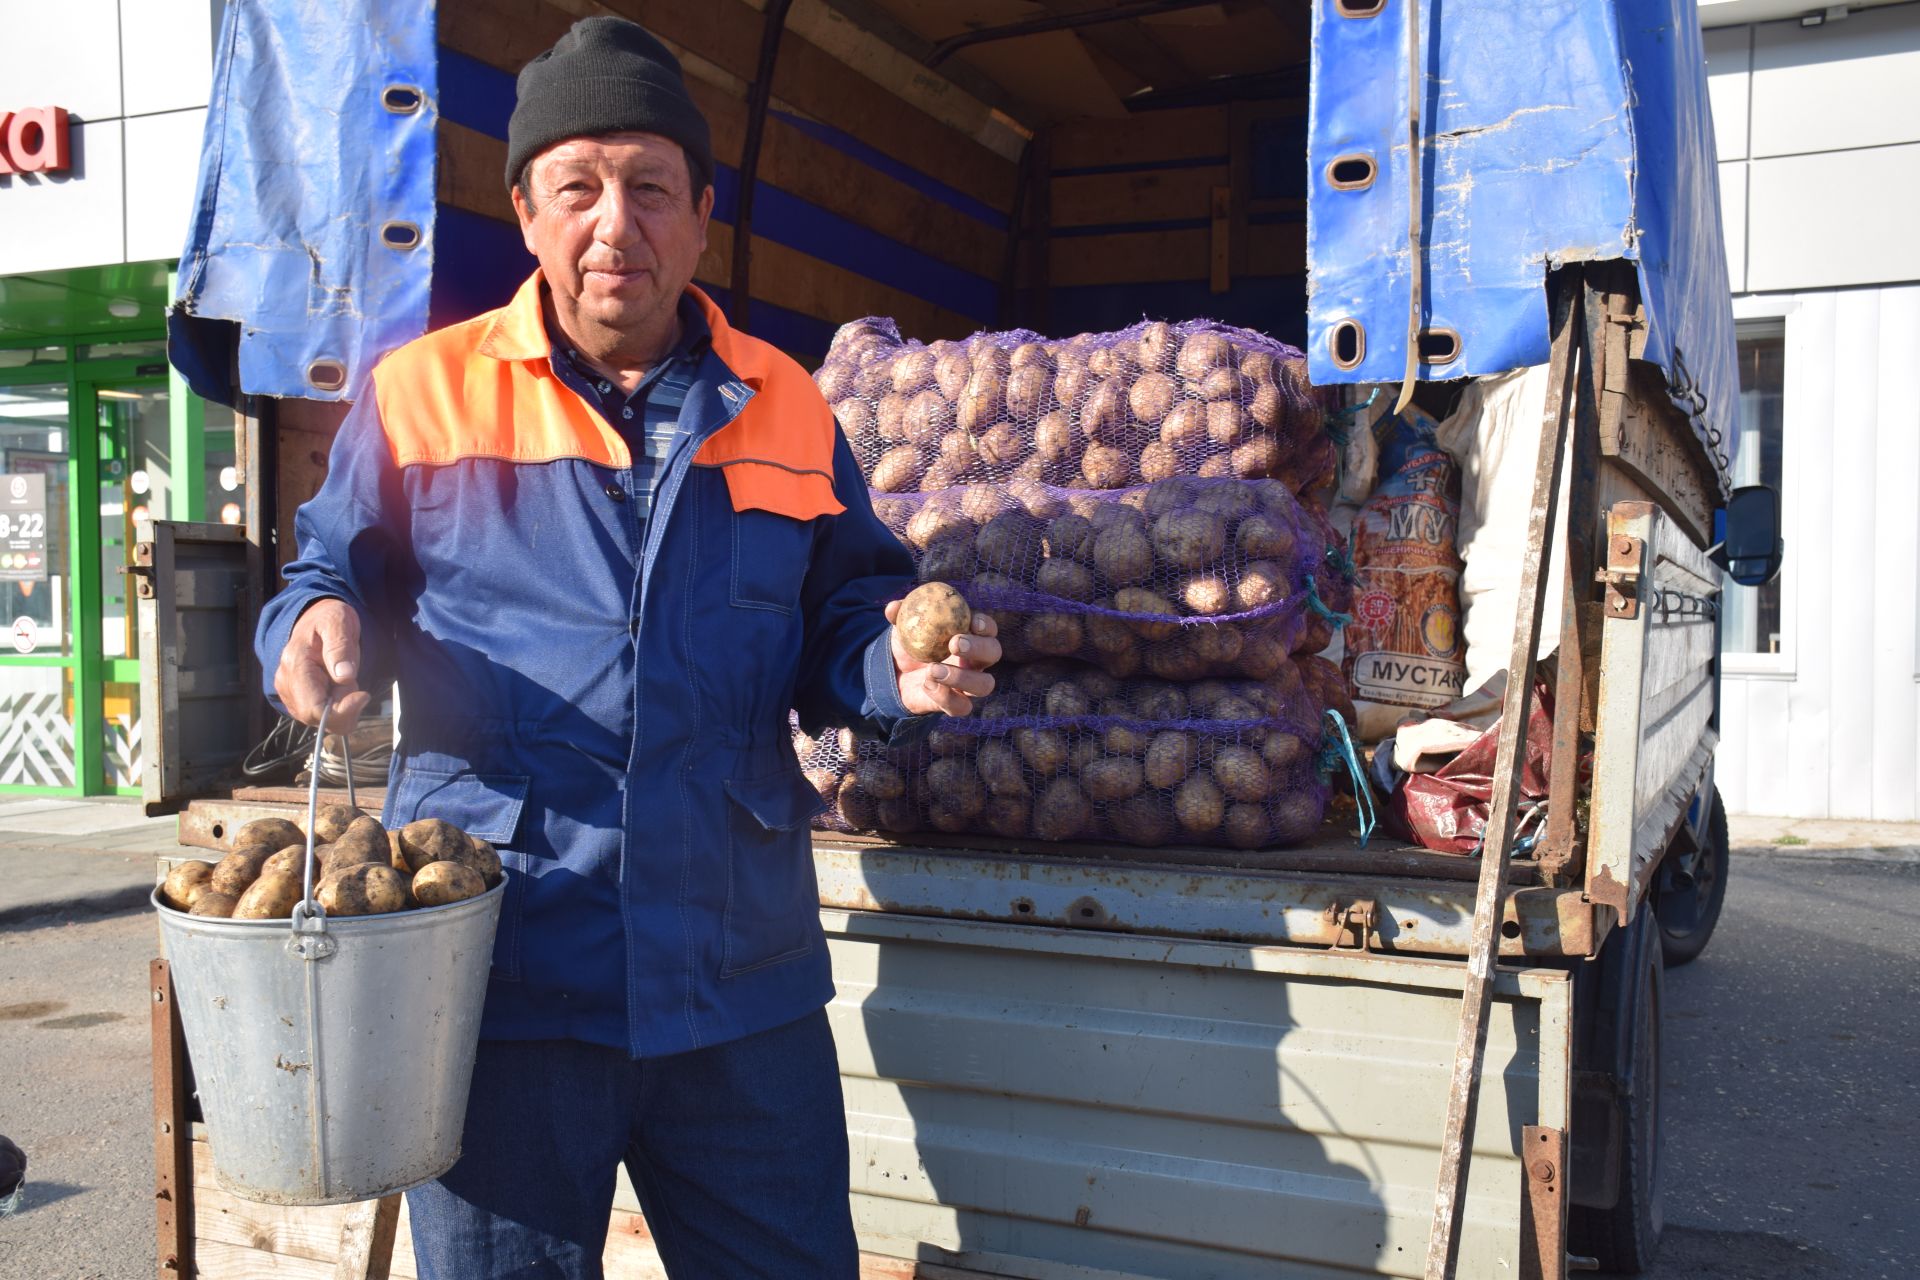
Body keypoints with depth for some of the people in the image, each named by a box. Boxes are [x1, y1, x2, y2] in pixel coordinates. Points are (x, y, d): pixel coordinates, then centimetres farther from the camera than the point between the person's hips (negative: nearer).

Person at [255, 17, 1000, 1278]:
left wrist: (901, 669, -8)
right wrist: (318, 632, -13)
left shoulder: (786, 409, 9)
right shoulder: (423, 396, 4)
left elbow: (845, 618, 14)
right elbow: (335, 581, 11)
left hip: (745, 980, 2)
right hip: (502, 973, -1)